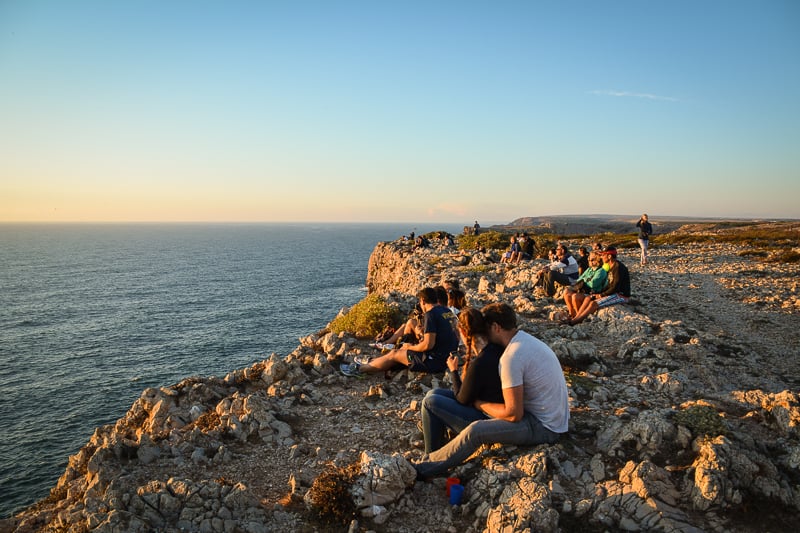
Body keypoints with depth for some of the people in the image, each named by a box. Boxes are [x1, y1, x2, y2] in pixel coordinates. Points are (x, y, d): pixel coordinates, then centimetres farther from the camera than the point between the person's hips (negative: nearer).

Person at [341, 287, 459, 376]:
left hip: (436, 361, -9)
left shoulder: (430, 315, -19)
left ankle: (360, 369, 15)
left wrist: (410, 347, -7)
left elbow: (428, 345, -23)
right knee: (403, 349, 19)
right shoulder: (446, 311, 9)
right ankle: (371, 363, 28)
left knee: (394, 354, 4)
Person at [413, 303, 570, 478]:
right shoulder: (526, 339, 7)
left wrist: (479, 404, -10)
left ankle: (424, 468, -4)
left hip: (543, 427, -10)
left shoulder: (511, 357, -24)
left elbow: (514, 414, -24)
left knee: (475, 431, -18)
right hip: (556, 418, 10)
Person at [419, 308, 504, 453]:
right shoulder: (497, 349, -5)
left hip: (485, 420, -9)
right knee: (434, 393, 12)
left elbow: (462, 400, -15)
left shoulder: (479, 364, -31)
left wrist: (454, 371, -5)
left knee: (430, 402, -5)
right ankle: (440, 444, 24)